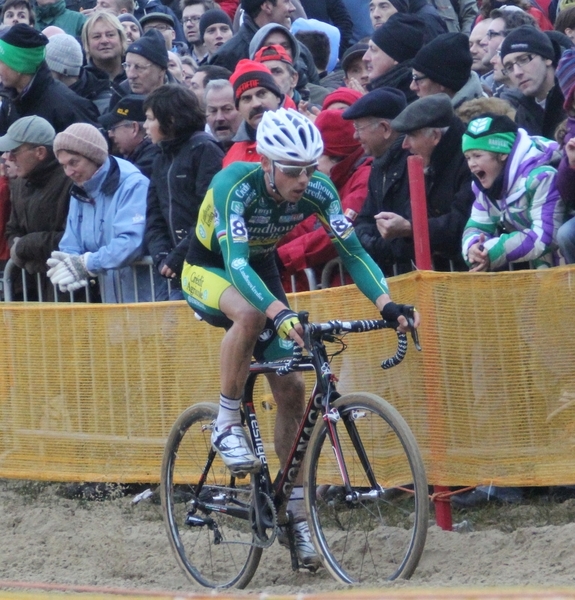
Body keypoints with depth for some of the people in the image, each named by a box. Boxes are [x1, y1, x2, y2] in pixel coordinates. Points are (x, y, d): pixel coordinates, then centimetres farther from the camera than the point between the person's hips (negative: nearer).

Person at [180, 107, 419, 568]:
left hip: (260, 269, 5)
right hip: (208, 271, -5)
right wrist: (281, 313, -59)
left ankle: (296, 513, 5)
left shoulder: (318, 190, -21)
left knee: (291, 389, -3)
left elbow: (351, 250, -24)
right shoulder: (235, 185, -34)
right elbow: (235, 261, -44)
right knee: (251, 315, -39)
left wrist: (387, 304, -40)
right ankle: (227, 426, -21)